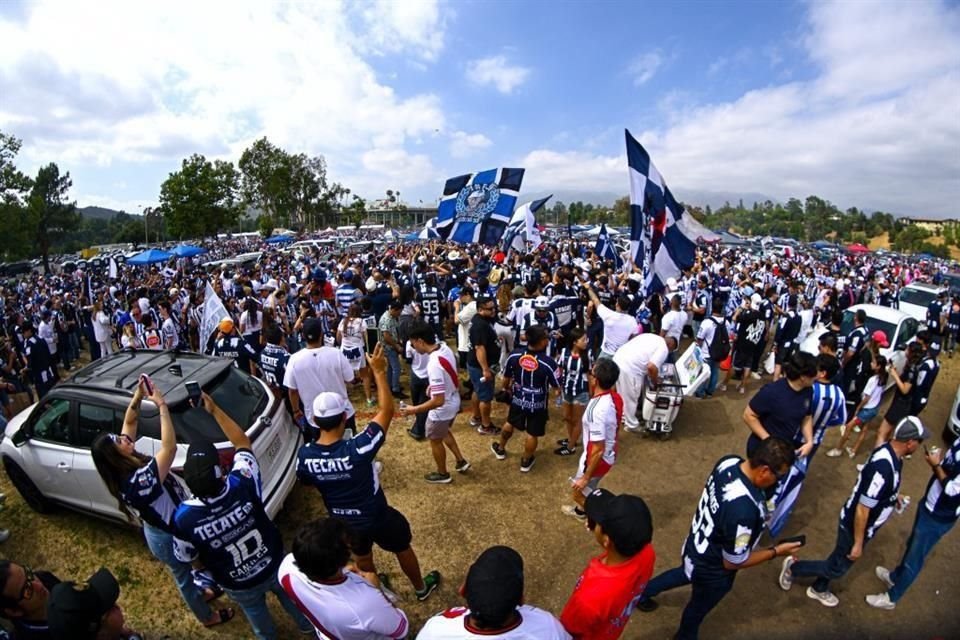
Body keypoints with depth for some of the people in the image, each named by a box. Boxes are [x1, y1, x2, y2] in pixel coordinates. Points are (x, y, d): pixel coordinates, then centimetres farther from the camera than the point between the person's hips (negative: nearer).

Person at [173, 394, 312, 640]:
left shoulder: (184, 517, -33)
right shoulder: (243, 484, -34)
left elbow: (186, 557, -12)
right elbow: (242, 442, -18)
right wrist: (214, 409, -21)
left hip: (239, 586, 0)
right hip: (275, 565, 1)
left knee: (257, 615, 33)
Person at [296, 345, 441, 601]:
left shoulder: (304, 455, -23)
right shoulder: (358, 449, -38)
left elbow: (308, 482, -1)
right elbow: (386, 411, -31)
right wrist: (379, 372, -28)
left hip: (343, 520, 4)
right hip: (376, 517, -4)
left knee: (362, 556, 33)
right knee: (402, 549, 25)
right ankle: (422, 587, 49)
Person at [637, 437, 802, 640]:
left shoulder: (729, 461, -21)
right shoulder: (744, 510, -44)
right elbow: (733, 562, -26)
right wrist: (776, 551, -15)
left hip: (695, 545, 6)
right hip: (712, 571, -6)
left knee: (686, 574, 38)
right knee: (699, 607, 27)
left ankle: (643, 593, 59)